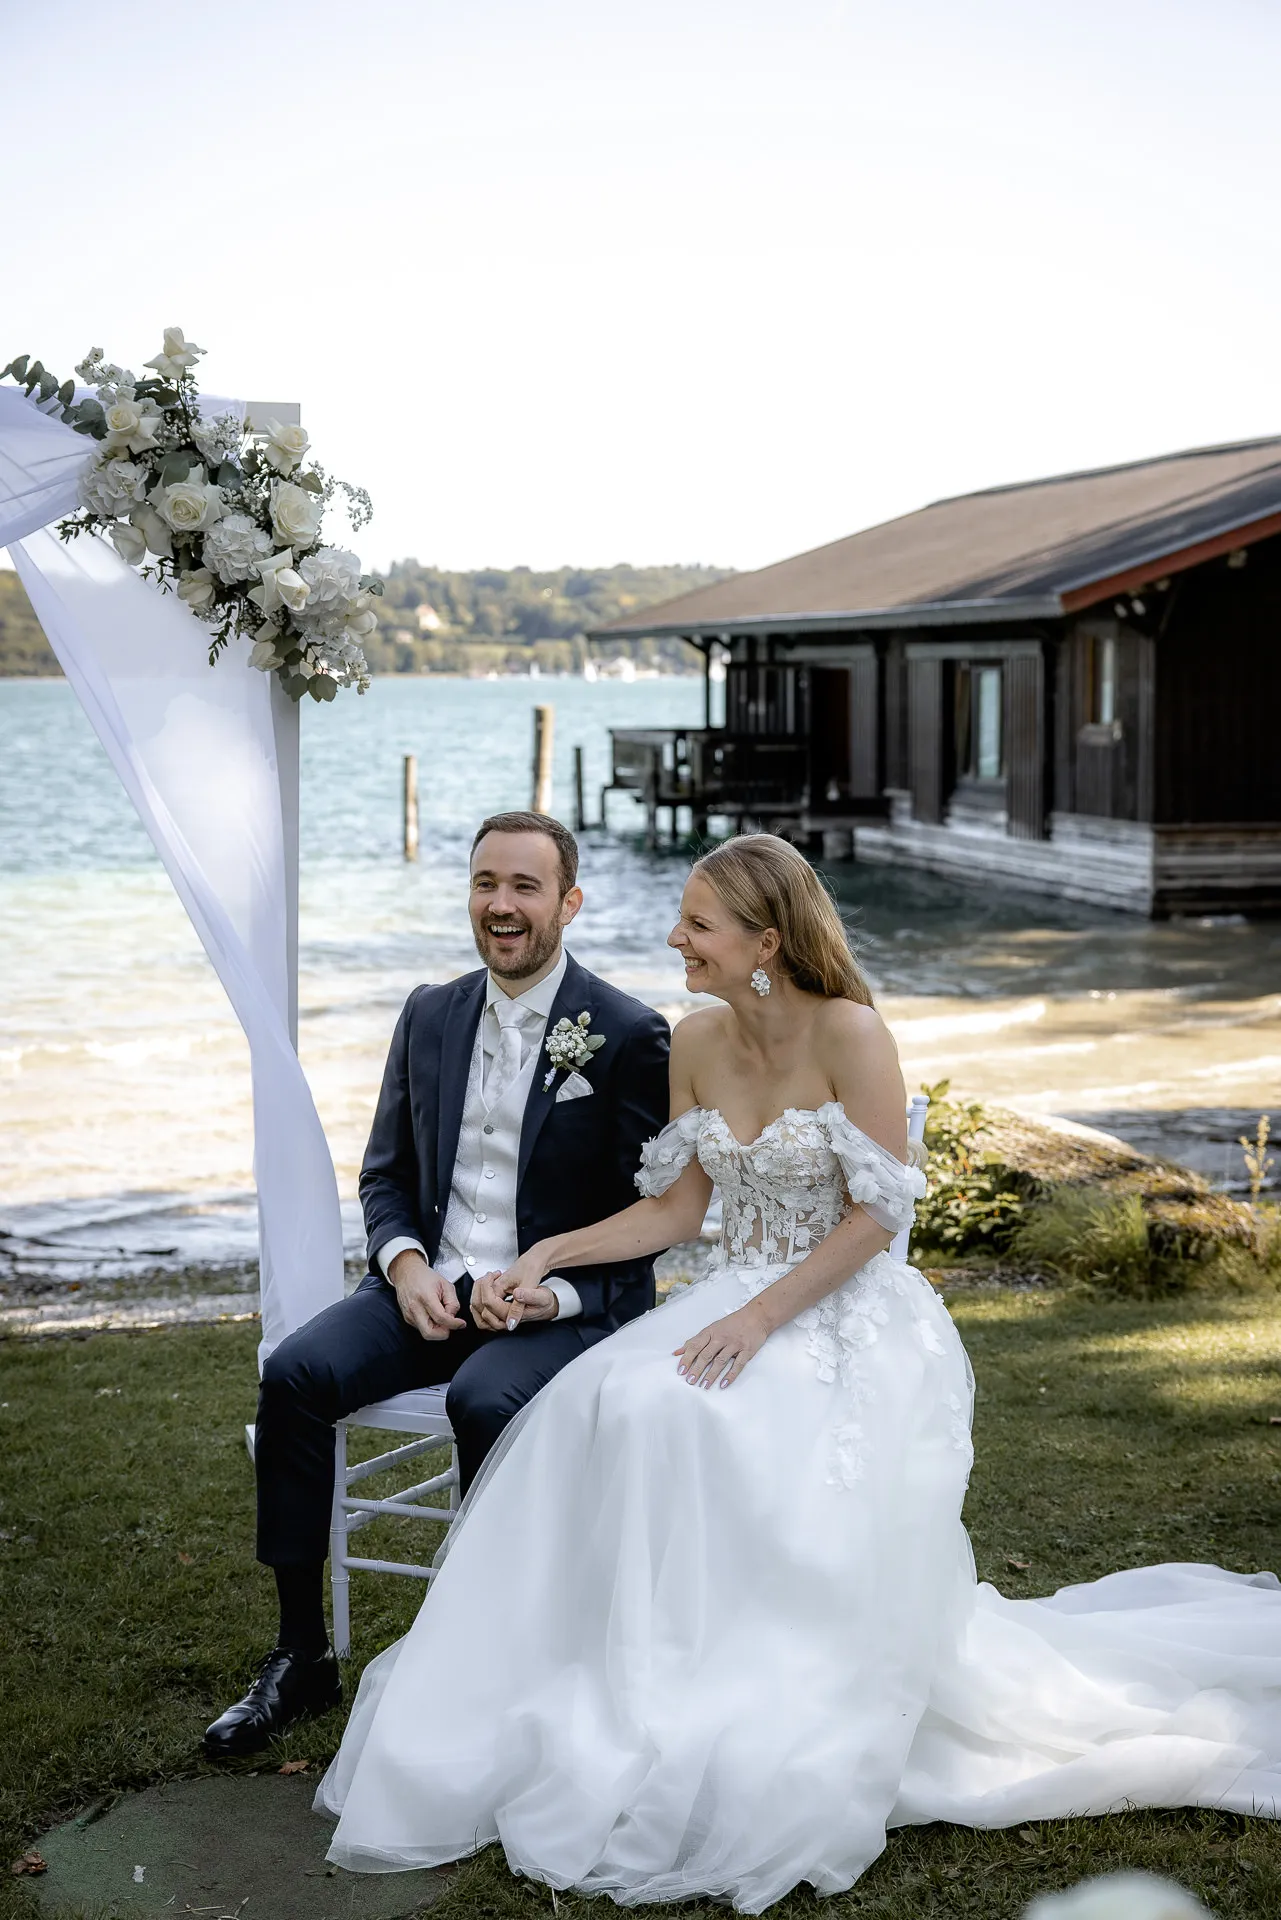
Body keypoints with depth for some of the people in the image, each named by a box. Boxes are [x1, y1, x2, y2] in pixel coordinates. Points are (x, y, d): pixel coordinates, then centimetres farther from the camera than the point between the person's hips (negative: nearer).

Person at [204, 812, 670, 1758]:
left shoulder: (630, 1035, -5)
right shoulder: (430, 1015, 10)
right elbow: (386, 1174, 15)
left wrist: (552, 1292, -19)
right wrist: (404, 1262, -6)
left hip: (565, 1304, -5)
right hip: (431, 1285, 5)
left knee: (485, 1400, -35)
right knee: (295, 1372, -20)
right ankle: (302, 1654, -9)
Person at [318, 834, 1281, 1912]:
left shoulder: (850, 1034, -13)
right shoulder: (697, 1043, 6)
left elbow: (875, 1215, -14)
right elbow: (676, 1209, 11)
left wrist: (761, 1317, -20)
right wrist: (553, 1251, 1)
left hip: (848, 1315, -6)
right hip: (740, 1303, 6)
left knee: (706, 1426, -32)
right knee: (613, 1406, -24)